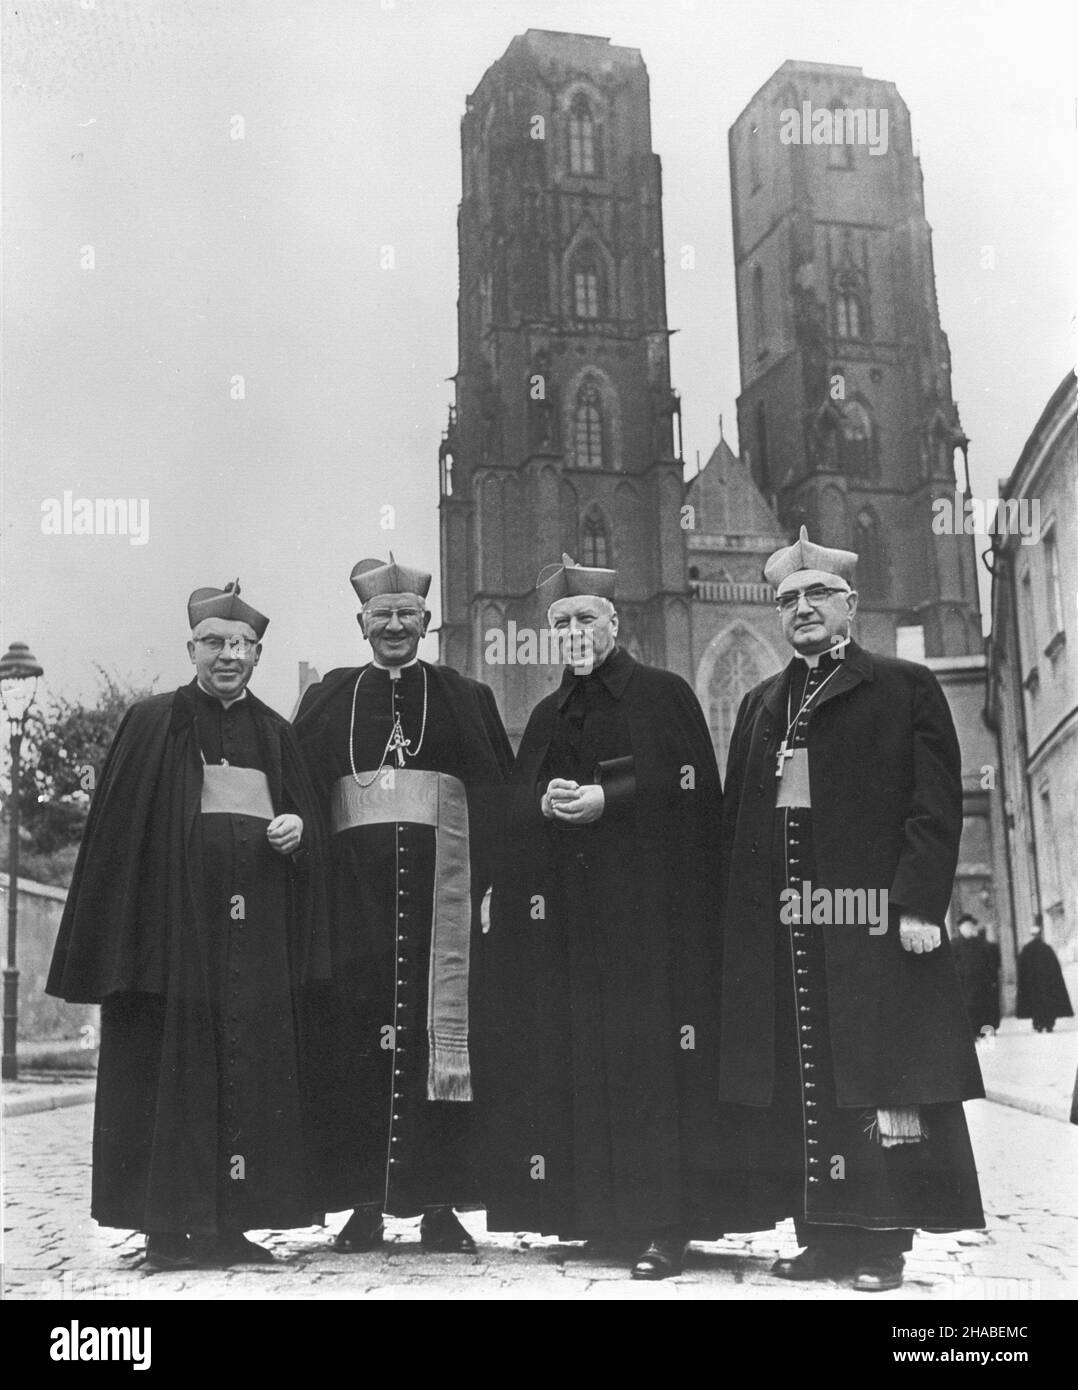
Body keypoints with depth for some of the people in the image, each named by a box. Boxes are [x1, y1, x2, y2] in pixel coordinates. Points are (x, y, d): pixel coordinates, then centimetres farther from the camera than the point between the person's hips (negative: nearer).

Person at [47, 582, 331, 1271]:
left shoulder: (274, 734, 14)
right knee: (175, 1058, -5)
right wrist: (115, 943, -8)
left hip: (257, 921, 4)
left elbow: (307, 816, 20)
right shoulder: (153, 723, 3)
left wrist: (296, 828, -4)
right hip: (175, 912, -4)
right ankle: (169, 1224, 3)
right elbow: (116, 831, 0)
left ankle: (232, 1220, 9)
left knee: (252, 1066, 1)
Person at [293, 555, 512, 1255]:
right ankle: (363, 1203, 6)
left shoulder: (467, 698, 12)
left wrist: (492, 882, -6)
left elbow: (498, 797, 4)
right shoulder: (327, 699, 14)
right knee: (355, 1036, -1)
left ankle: (439, 1204, 4)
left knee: (440, 1032, -3)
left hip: (442, 888, -1)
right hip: (353, 888, 1)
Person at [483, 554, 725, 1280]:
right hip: (562, 907, 5)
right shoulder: (548, 715, 19)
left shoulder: (664, 695, 3)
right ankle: (594, 1206, 9)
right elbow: (516, 802, 15)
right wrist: (548, 804, -6)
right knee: (573, 1052, 1)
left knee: (648, 1052, -9)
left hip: (646, 900, -5)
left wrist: (606, 798, -13)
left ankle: (667, 1219, -5)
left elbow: (689, 786, -6)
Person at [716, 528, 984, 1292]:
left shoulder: (905, 688, 5)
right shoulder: (761, 704, 20)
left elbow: (936, 803, -4)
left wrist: (919, 904, -14)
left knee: (882, 1079, -4)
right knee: (798, 1085, 3)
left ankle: (883, 1241, 4)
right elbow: (737, 817, 16)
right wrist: (736, 914, 7)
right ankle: (824, 1235, 11)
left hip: (871, 919, -4)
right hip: (776, 926, 5)